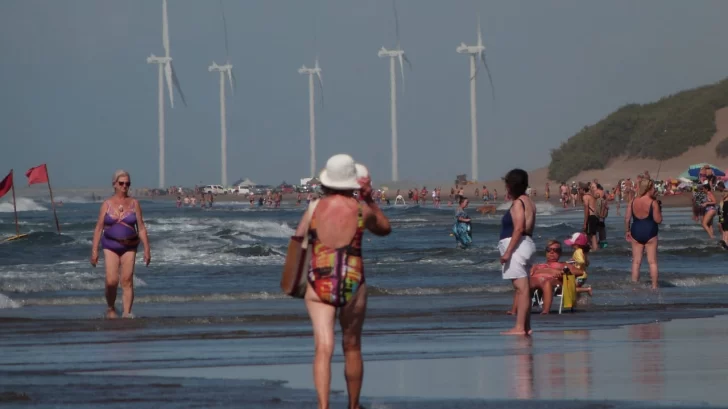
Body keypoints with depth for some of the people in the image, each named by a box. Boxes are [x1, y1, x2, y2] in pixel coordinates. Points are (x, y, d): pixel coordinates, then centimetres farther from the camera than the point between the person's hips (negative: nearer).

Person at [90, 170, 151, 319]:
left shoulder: (134, 204, 4)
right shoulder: (107, 204, 1)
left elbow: (141, 228, 4)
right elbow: (99, 228, 1)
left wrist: (147, 249, -2)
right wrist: (94, 250, -4)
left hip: (129, 246, 1)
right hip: (110, 246, -1)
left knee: (127, 281, -8)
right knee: (111, 281, -10)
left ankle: (127, 312, -7)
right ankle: (110, 308, 13)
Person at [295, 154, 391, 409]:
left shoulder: (314, 208, -4)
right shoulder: (361, 209, -4)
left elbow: (298, 240, 11)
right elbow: (385, 228, 17)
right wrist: (370, 199, 16)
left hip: (319, 286, 0)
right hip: (352, 285, 0)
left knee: (323, 348, -6)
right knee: (352, 347, 18)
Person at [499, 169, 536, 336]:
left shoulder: (518, 203, -12)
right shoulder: (528, 202, 18)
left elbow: (518, 228, -21)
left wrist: (508, 251, -23)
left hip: (517, 245, -11)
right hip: (527, 244, 11)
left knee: (521, 288, -14)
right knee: (522, 288, 13)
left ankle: (520, 327, -18)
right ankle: (526, 326, 15)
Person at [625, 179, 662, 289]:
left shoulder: (633, 202, 0)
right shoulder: (653, 203, -12)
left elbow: (627, 218, 2)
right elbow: (658, 220, -12)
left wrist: (627, 231, 15)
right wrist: (659, 209, 4)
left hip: (636, 232, 3)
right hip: (650, 233, -3)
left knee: (636, 261, 9)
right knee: (652, 261, 4)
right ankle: (654, 286, 5)